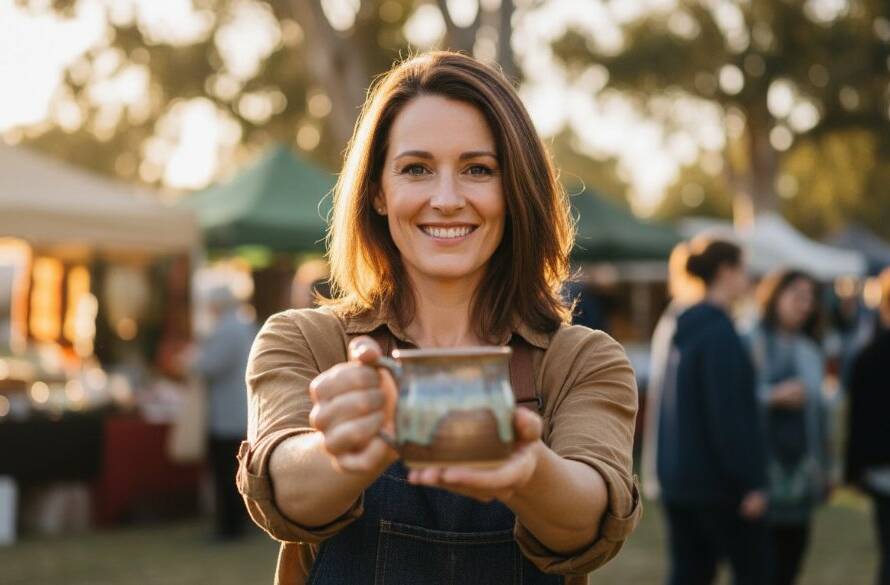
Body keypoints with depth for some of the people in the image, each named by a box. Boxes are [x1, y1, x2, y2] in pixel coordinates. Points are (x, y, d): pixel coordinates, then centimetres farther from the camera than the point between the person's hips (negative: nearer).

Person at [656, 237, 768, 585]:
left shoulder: (684, 330, 11)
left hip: (678, 478, 8)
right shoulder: (720, 334, -16)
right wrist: (750, 482, -18)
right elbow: (730, 415, -20)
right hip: (716, 480, -8)